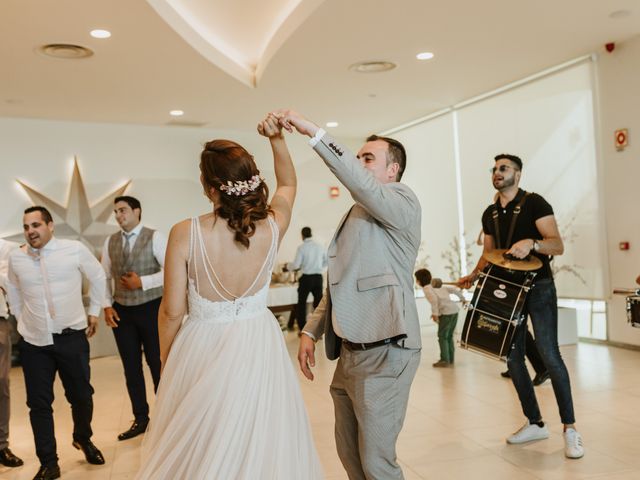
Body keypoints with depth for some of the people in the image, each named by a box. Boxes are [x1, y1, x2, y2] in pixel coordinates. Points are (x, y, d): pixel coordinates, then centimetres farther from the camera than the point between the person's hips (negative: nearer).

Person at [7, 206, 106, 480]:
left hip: (71, 336, -1)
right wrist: (21, 320, 17)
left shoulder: (75, 249, -8)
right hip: (34, 341, 1)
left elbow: (97, 276, 8)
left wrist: (94, 311, 11)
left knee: (81, 395, 10)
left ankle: (83, 439, 39)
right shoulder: (15, 257, -1)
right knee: (39, 404, 5)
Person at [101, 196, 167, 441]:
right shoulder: (110, 242, 7)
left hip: (150, 309, -4)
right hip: (122, 311, 5)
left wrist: (142, 282, -18)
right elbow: (105, 276, 10)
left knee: (157, 364, 5)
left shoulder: (155, 237, -7)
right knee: (131, 367, 11)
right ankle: (140, 419, 25)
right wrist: (107, 305, -1)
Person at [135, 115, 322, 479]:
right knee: (262, 445, 21)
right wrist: (278, 139, 3)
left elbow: (172, 311, -10)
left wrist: (165, 358, 7)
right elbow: (288, 184, 12)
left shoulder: (185, 234, -19)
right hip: (258, 346, 2)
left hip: (203, 349, -2)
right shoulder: (272, 228, -12)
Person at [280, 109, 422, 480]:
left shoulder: (403, 201, -6)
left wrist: (312, 131, -28)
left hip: (384, 353, -8)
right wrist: (311, 331, 12)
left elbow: (361, 183, -28)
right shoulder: (356, 214, 18)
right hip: (349, 353, 9)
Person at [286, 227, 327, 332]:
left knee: (301, 303, 9)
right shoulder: (319, 246, 3)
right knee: (318, 302, 12)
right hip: (318, 277, 4)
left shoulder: (302, 247, -11)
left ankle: (303, 330, 11)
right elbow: (326, 262, 11)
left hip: (306, 278, -4)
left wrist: (288, 266, 8)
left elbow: (296, 265, -12)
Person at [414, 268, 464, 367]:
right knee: (449, 336, 16)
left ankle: (445, 360, 0)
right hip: (455, 309, 8)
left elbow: (434, 299, -19)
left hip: (446, 312, -8)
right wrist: (462, 298, 33)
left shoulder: (427, 288, -1)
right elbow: (454, 289, 18)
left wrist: (435, 313, -18)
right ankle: (450, 359, 21)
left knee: (442, 336, 0)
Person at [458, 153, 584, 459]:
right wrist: (473, 275, 0)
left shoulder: (534, 203, -7)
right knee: (512, 357, 6)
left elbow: (558, 246, -14)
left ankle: (570, 428, -1)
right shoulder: (489, 214, 11)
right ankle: (535, 423, 18)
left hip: (539, 288, -6)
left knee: (549, 355, -12)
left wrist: (532, 243, -34)